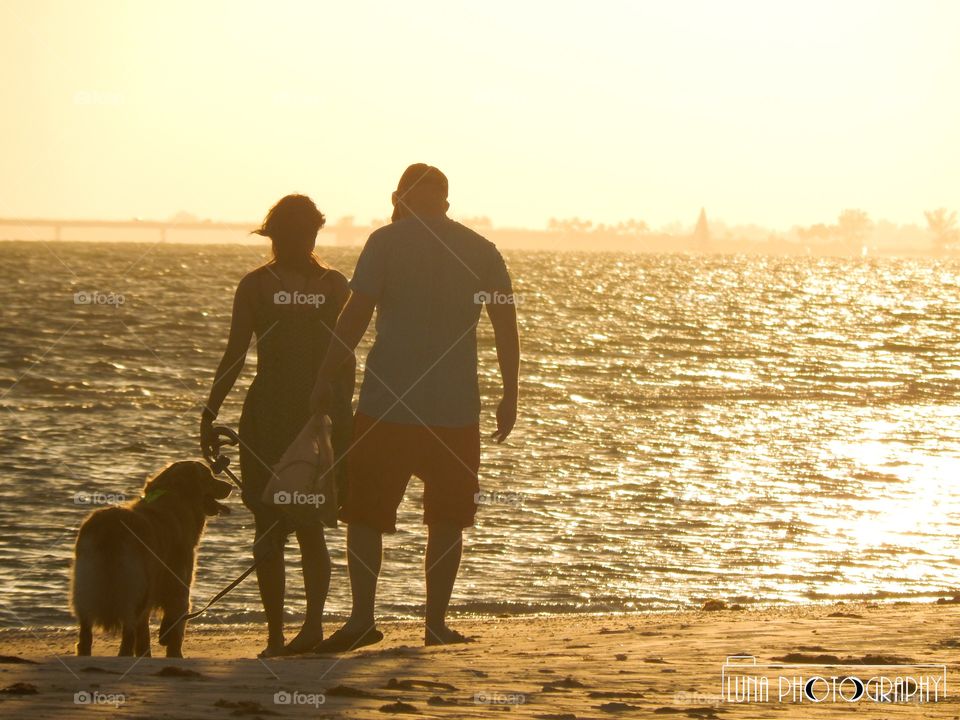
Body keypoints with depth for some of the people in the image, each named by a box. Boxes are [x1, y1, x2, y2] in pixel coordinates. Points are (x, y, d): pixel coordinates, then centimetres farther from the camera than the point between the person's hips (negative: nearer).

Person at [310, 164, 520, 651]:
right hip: (456, 409, 3)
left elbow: (356, 315, -8)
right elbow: (506, 326, 6)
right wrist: (509, 396, 12)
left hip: (387, 405, -3)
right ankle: (436, 623, 9)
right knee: (446, 519, 12)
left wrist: (326, 379, -3)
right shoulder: (482, 250, 7)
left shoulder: (387, 242, -2)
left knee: (364, 512, 6)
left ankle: (362, 620, -2)